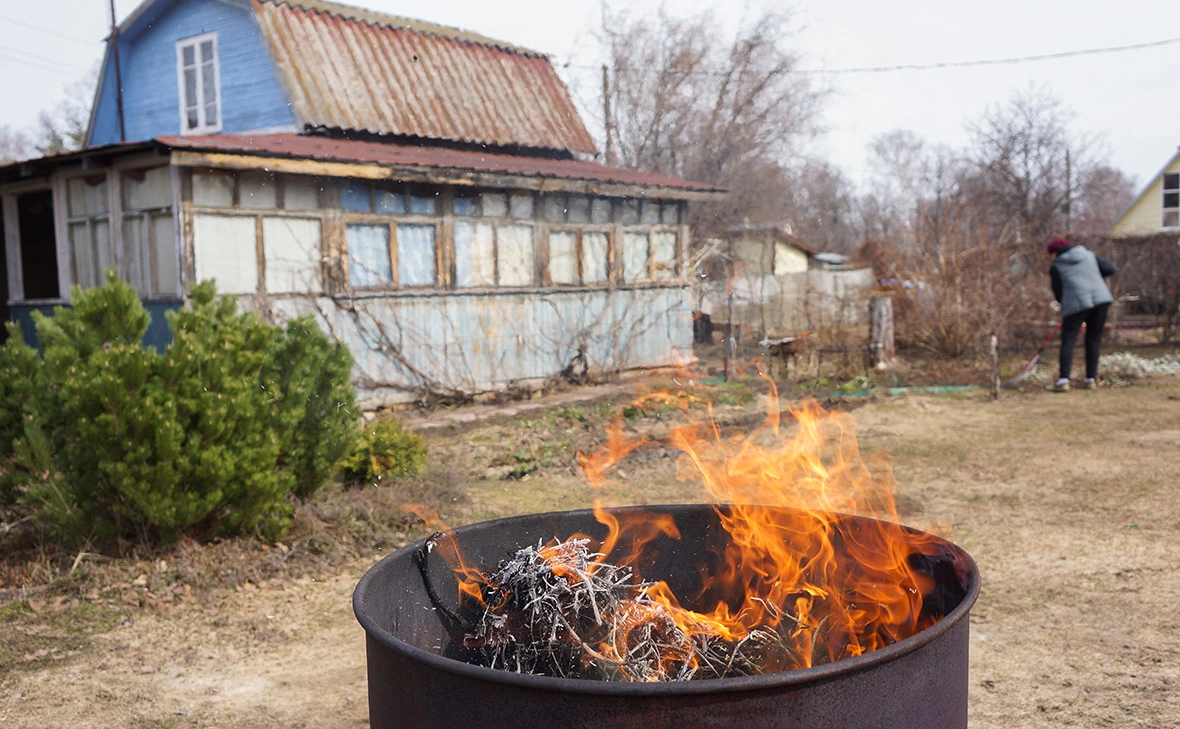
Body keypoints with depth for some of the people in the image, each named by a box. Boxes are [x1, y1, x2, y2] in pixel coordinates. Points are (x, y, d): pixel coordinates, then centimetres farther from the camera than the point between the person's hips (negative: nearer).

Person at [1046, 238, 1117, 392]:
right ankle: (1091, 379, 10)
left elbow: (1058, 294, 6)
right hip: (1101, 299, 4)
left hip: (1076, 304, -4)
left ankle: (1063, 380, -12)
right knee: (1094, 339, 11)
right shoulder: (1089, 255, 15)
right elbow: (1111, 270, 11)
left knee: (1068, 340, -1)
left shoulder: (1056, 267, 5)